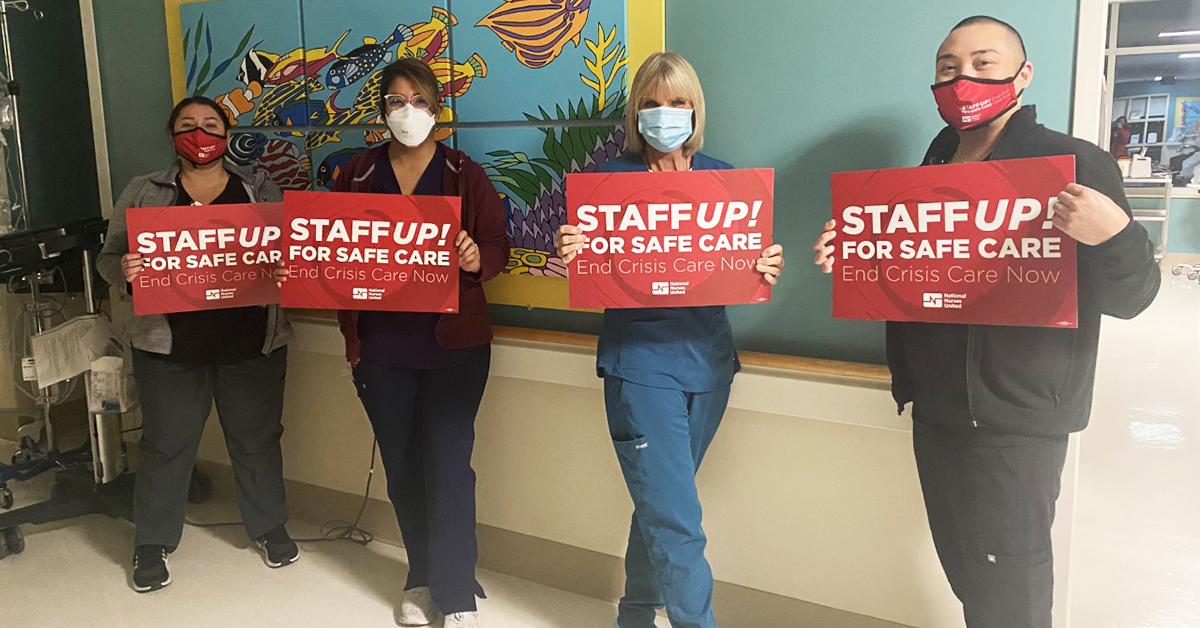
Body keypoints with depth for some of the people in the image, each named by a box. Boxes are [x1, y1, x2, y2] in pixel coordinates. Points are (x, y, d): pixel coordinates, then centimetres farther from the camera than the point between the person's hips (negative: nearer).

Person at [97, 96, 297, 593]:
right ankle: (153, 543, 26)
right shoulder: (142, 194, 5)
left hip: (252, 343, 1)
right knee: (166, 443, 9)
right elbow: (107, 258, 4)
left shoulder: (260, 191, 6)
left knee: (257, 438, 12)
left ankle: (269, 527, 30)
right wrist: (125, 270, -19)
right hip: (170, 346, 0)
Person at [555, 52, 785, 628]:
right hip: (639, 362, -4)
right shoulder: (610, 179, -2)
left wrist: (768, 270, -14)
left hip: (708, 359, 4)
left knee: (661, 501, 19)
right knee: (675, 520, -7)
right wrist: (567, 253, -25)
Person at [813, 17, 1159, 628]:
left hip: (1016, 422, -6)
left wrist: (1115, 237, -33)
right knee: (962, 568, 17)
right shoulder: (931, 170, 10)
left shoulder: (1075, 164, -10)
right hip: (936, 413, 6)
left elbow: (1127, 299, -12)